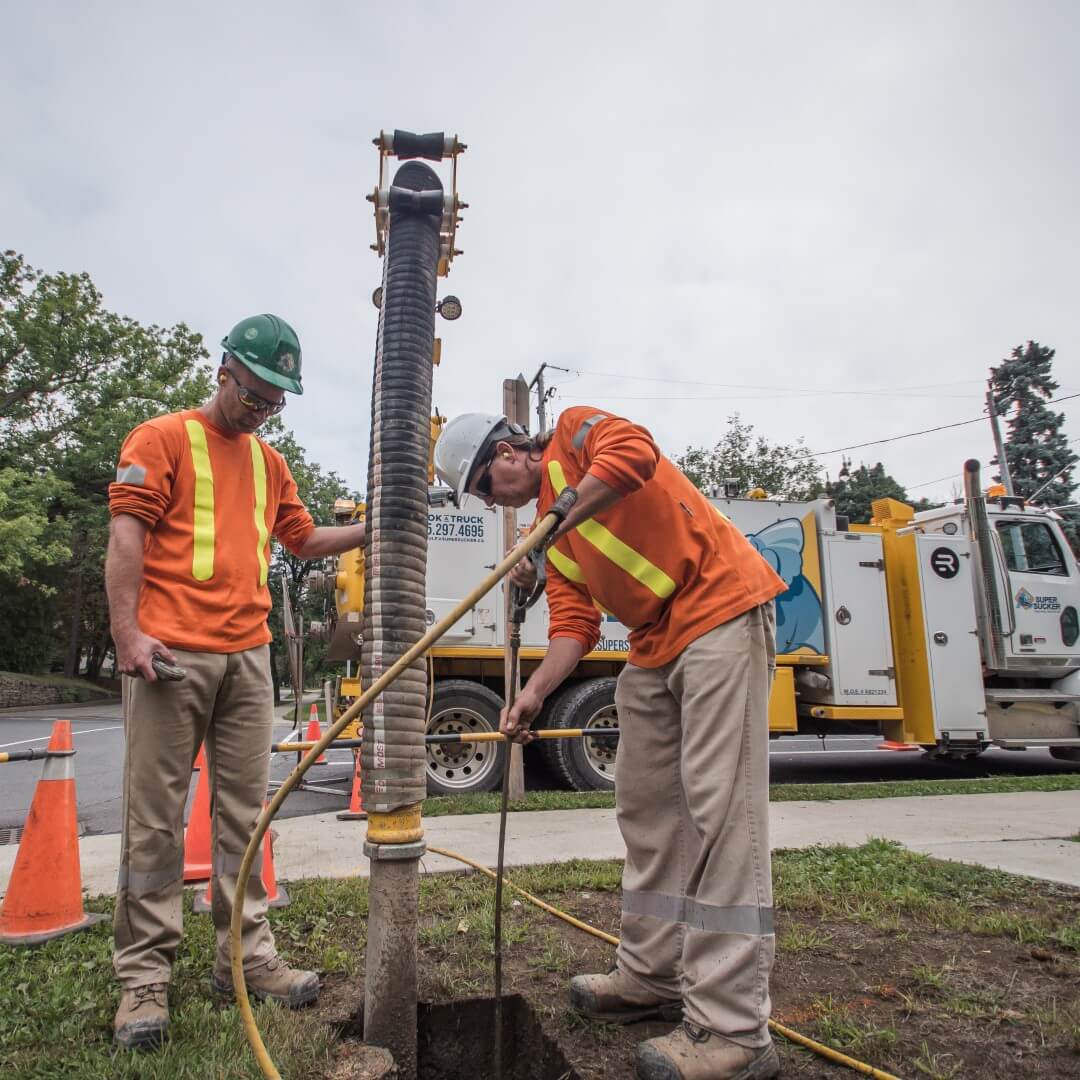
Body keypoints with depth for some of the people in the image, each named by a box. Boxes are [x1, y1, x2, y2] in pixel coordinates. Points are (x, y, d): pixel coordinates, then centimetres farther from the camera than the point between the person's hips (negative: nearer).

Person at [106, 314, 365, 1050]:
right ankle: (145, 975, 11)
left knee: (243, 811, 8)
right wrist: (127, 629, -14)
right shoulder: (163, 439, 2)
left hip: (249, 655, 6)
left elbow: (305, 539, 26)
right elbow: (127, 535, -5)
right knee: (156, 816, 1)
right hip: (172, 653, -5)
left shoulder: (269, 462, 20)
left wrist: (370, 532, 12)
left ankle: (246, 956, 17)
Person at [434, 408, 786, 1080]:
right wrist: (534, 694, -4)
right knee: (645, 810, 12)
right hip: (654, 647, 9)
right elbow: (574, 623, 10)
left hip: (720, 609, -9)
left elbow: (634, 453, -23)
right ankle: (651, 978, 28)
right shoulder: (550, 531, 20)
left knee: (719, 807, -10)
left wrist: (550, 528, -21)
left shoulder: (575, 431, 1)